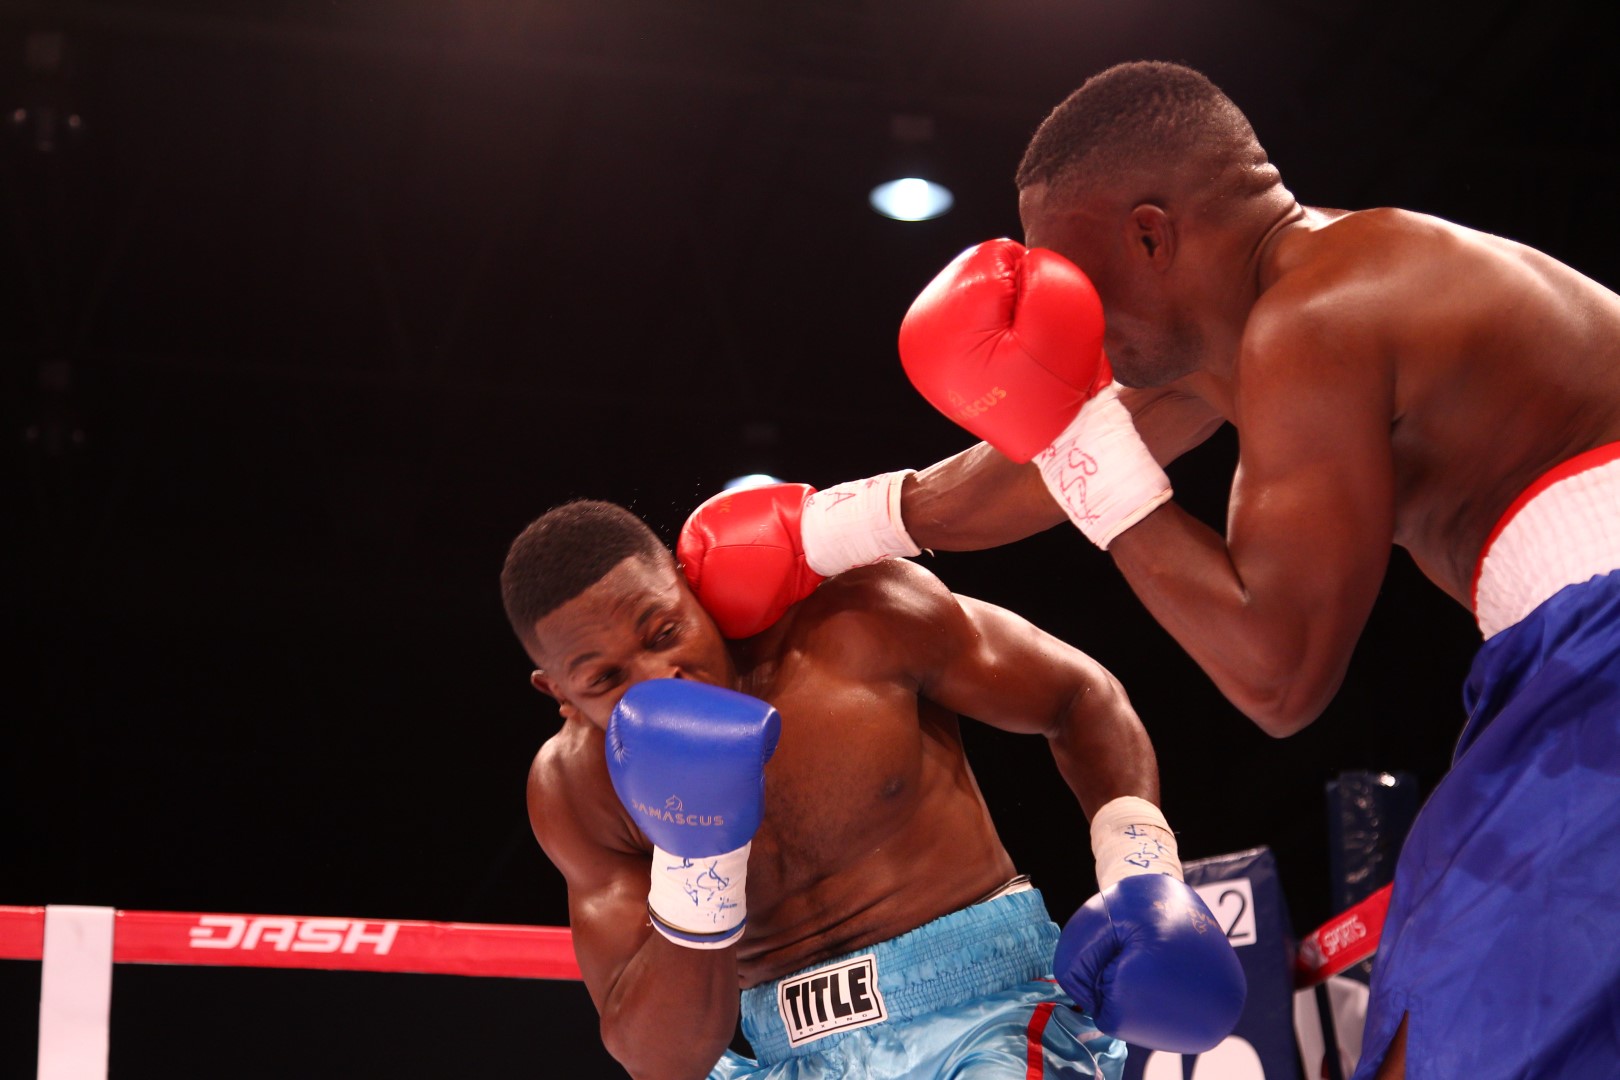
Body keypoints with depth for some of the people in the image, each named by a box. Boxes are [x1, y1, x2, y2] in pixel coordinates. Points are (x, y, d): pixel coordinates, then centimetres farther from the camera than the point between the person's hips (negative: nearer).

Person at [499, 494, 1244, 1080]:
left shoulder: (860, 623, -8)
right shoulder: (577, 791, -1)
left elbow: (1079, 695, 4)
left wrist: (1140, 870, -11)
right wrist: (692, 854, -20)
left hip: (987, 1008, -3)